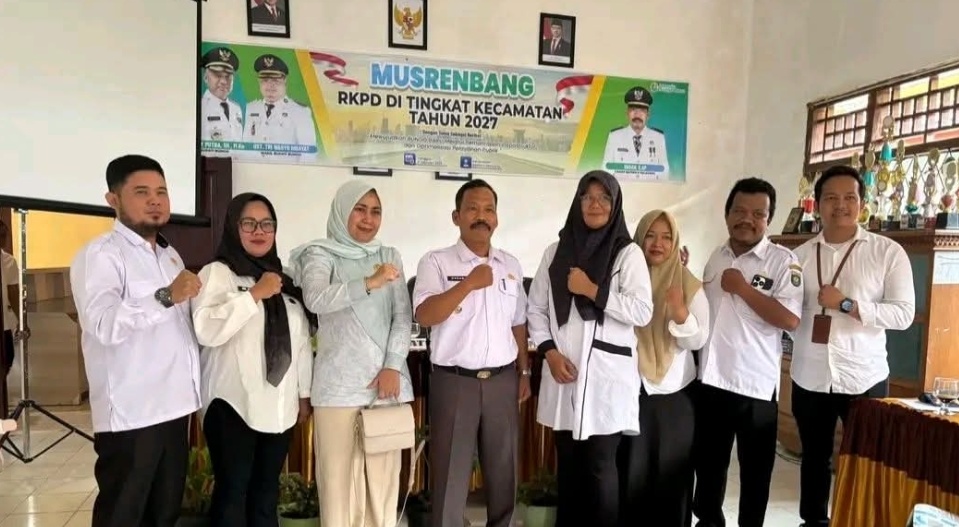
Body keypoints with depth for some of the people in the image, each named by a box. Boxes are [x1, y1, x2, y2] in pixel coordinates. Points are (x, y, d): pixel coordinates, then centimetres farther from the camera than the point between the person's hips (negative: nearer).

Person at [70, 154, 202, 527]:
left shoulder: (171, 255, 15)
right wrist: (166, 297, -39)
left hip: (174, 405, 7)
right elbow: (103, 325, -28)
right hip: (130, 413, -7)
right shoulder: (100, 255, -11)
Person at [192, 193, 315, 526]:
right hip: (233, 404, -5)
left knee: (267, 490, 12)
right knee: (233, 491, 1)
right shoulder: (217, 273, -4)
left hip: (280, 406, 5)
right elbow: (206, 330, -21)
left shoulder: (284, 279, 14)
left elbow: (302, 341, 15)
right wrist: (255, 294, -18)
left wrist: (304, 394, 13)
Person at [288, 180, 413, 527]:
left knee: (384, 476, 8)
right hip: (339, 383, -3)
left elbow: (403, 316, 6)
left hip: (386, 380, 3)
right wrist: (370, 283, -31)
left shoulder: (389, 256, 12)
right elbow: (315, 299, -20)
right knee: (339, 476, 1)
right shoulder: (321, 255, 1)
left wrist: (392, 366, -6)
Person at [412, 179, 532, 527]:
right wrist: (470, 283, -22)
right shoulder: (436, 262, -5)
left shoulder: (511, 265, 10)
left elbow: (518, 324, 15)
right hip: (454, 382, -4)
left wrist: (524, 372, 12)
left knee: (504, 471, 15)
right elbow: (424, 316, -18)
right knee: (450, 474, 7)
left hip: (502, 381, 4)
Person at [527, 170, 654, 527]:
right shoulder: (556, 251, 9)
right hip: (564, 371, 3)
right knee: (568, 463, 14)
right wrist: (550, 352, -4)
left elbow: (642, 312, -9)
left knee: (600, 466, 1)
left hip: (607, 374, -3)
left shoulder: (628, 253, 0)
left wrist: (592, 290, -13)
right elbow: (536, 308, 8)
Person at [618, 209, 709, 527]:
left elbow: (699, 340, -7)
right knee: (632, 470, 5)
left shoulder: (689, 284, -1)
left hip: (675, 392, 0)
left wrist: (681, 313, -24)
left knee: (672, 471, 10)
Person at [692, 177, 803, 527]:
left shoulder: (782, 260, -9)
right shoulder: (716, 257, 9)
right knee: (707, 460, 19)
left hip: (756, 383, -5)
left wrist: (743, 288, -18)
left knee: (755, 467, 13)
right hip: (711, 378, 5)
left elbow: (790, 320, -19)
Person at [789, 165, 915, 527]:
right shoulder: (800, 255, 4)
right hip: (809, 377, 3)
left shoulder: (888, 252, -4)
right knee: (814, 456, 18)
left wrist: (847, 303, -18)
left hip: (864, 378, -2)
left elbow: (904, 313, -10)